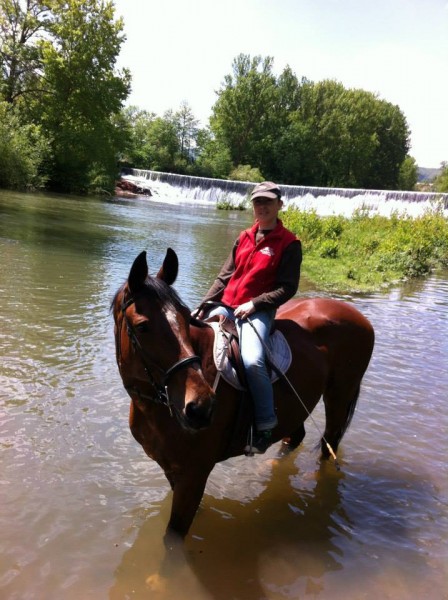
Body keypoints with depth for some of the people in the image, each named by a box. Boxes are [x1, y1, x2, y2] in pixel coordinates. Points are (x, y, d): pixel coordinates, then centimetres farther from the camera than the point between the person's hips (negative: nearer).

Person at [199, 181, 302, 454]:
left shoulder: (289, 243, -1)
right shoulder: (244, 237, 14)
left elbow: (287, 288, -6)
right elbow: (224, 277, 14)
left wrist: (254, 304, -17)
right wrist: (205, 305, 2)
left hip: (258, 312, -6)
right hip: (226, 306, 7)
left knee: (252, 361, -31)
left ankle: (265, 426, -15)